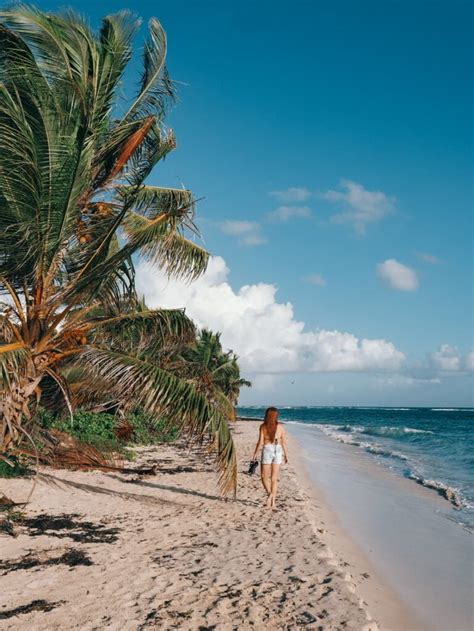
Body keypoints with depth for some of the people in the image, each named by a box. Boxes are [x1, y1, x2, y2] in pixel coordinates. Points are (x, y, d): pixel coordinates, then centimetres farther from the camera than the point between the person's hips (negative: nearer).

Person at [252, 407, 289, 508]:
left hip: (267, 450, -2)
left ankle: (270, 493, -17)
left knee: (265, 477, 8)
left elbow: (260, 442, -8)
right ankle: (273, 501, 9)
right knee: (274, 478, 10)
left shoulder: (263, 426, -5)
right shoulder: (280, 427, 0)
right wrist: (286, 455, 11)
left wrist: (255, 454, 1)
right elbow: (284, 443, 2)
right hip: (278, 451, 2)